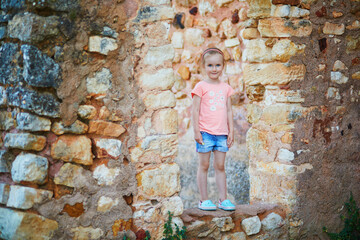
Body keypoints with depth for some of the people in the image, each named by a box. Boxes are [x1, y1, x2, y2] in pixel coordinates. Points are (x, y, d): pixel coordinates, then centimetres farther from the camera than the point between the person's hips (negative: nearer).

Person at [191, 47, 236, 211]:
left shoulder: (226, 88, 11)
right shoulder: (201, 87, -3)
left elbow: (229, 111, 13)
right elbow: (195, 111, -5)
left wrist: (231, 131, 9)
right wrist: (196, 131, -10)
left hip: (222, 133, 4)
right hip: (205, 132, -4)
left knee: (220, 166, 8)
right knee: (204, 166, 3)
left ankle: (223, 199, 12)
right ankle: (204, 200, 9)